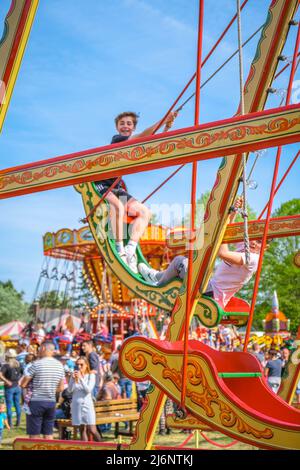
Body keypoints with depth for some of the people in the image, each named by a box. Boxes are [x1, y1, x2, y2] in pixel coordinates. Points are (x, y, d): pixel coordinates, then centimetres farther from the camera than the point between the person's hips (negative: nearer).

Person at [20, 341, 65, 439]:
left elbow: (23, 384, -8)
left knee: (34, 435, 2)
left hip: (36, 402, -5)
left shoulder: (36, 364, -11)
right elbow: (61, 388, 10)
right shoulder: (59, 365, 6)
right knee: (48, 434, 11)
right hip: (51, 402, 5)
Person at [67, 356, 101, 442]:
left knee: (92, 430, -7)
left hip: (87, 404, -3)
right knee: (82, 430, 6)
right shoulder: (74, 375, 5)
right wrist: (73, 379, -15)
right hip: (76, 405, 3)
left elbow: (88, 390, -12)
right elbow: (70, 390, -1)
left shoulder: (91, 375, -2)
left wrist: (81, 378, -17)